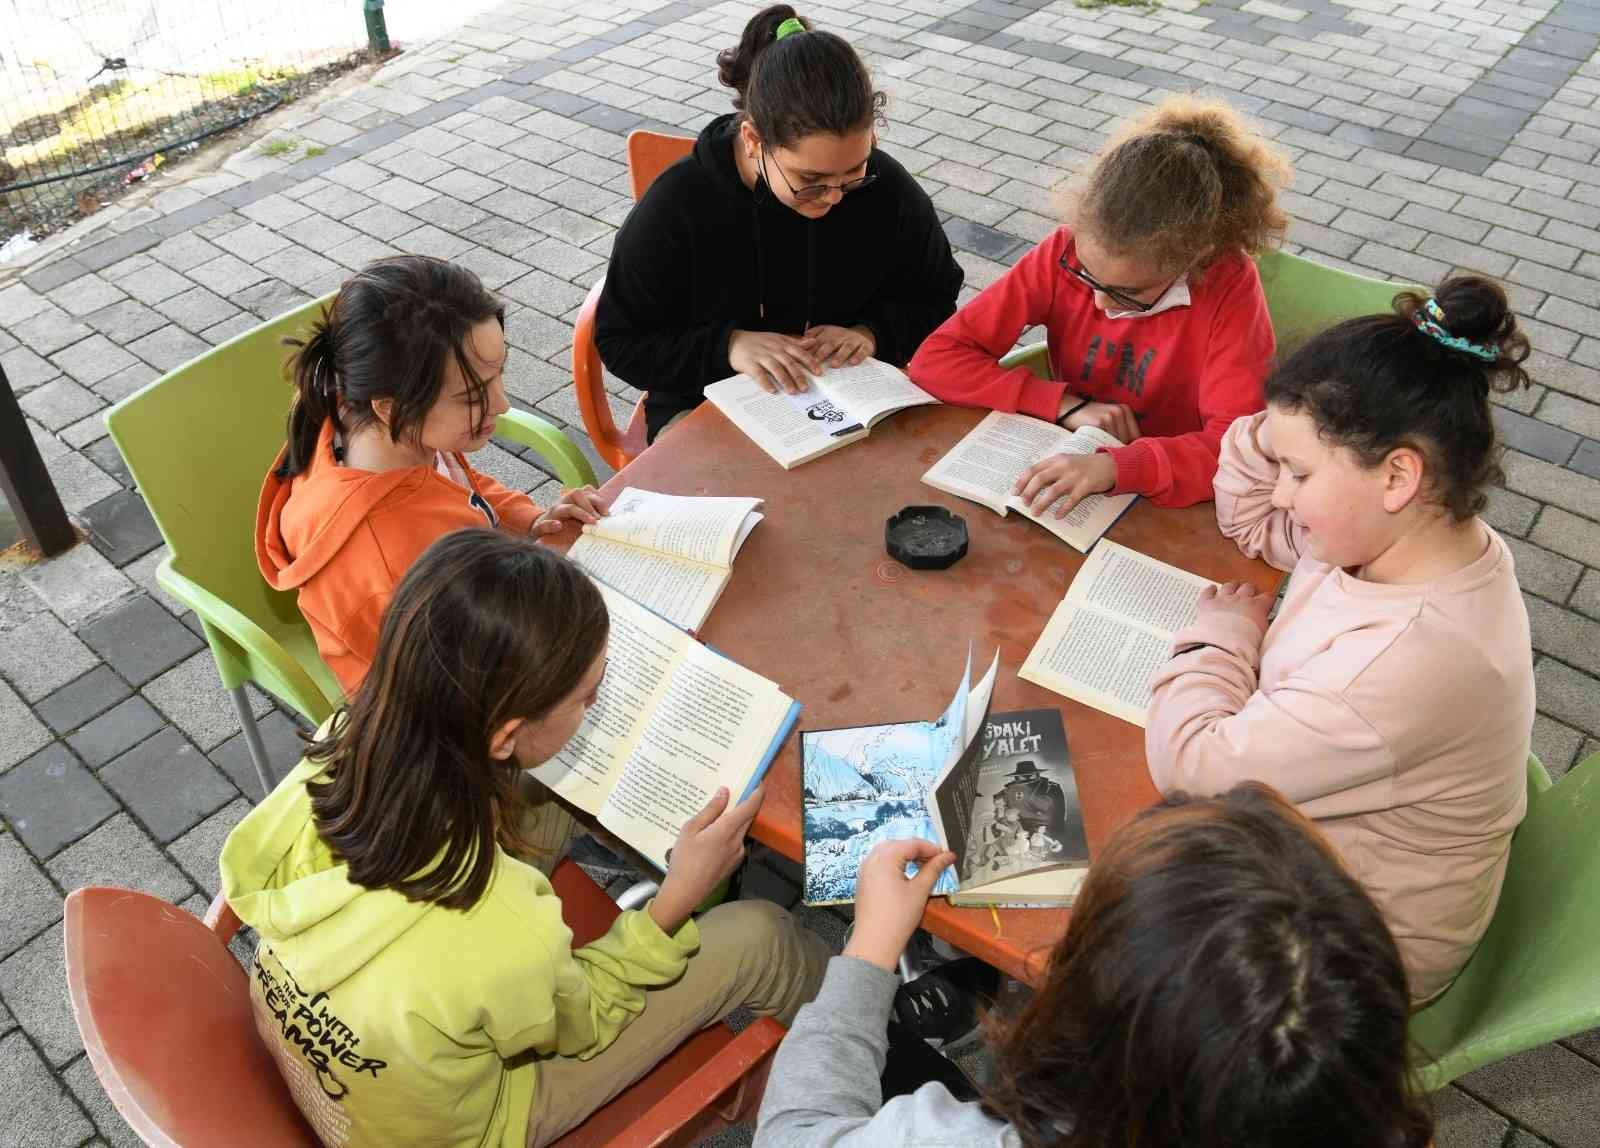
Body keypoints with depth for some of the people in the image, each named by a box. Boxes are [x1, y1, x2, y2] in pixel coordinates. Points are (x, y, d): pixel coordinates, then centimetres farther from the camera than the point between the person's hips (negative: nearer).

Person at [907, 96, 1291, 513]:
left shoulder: (1229, 288, -16)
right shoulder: (1065, 252, -11)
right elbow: (936, 358, -12)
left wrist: (1114, 467, -37)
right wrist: (1066, 404, -19)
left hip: (1169, 504, 0)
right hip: (1066, 476, 1)